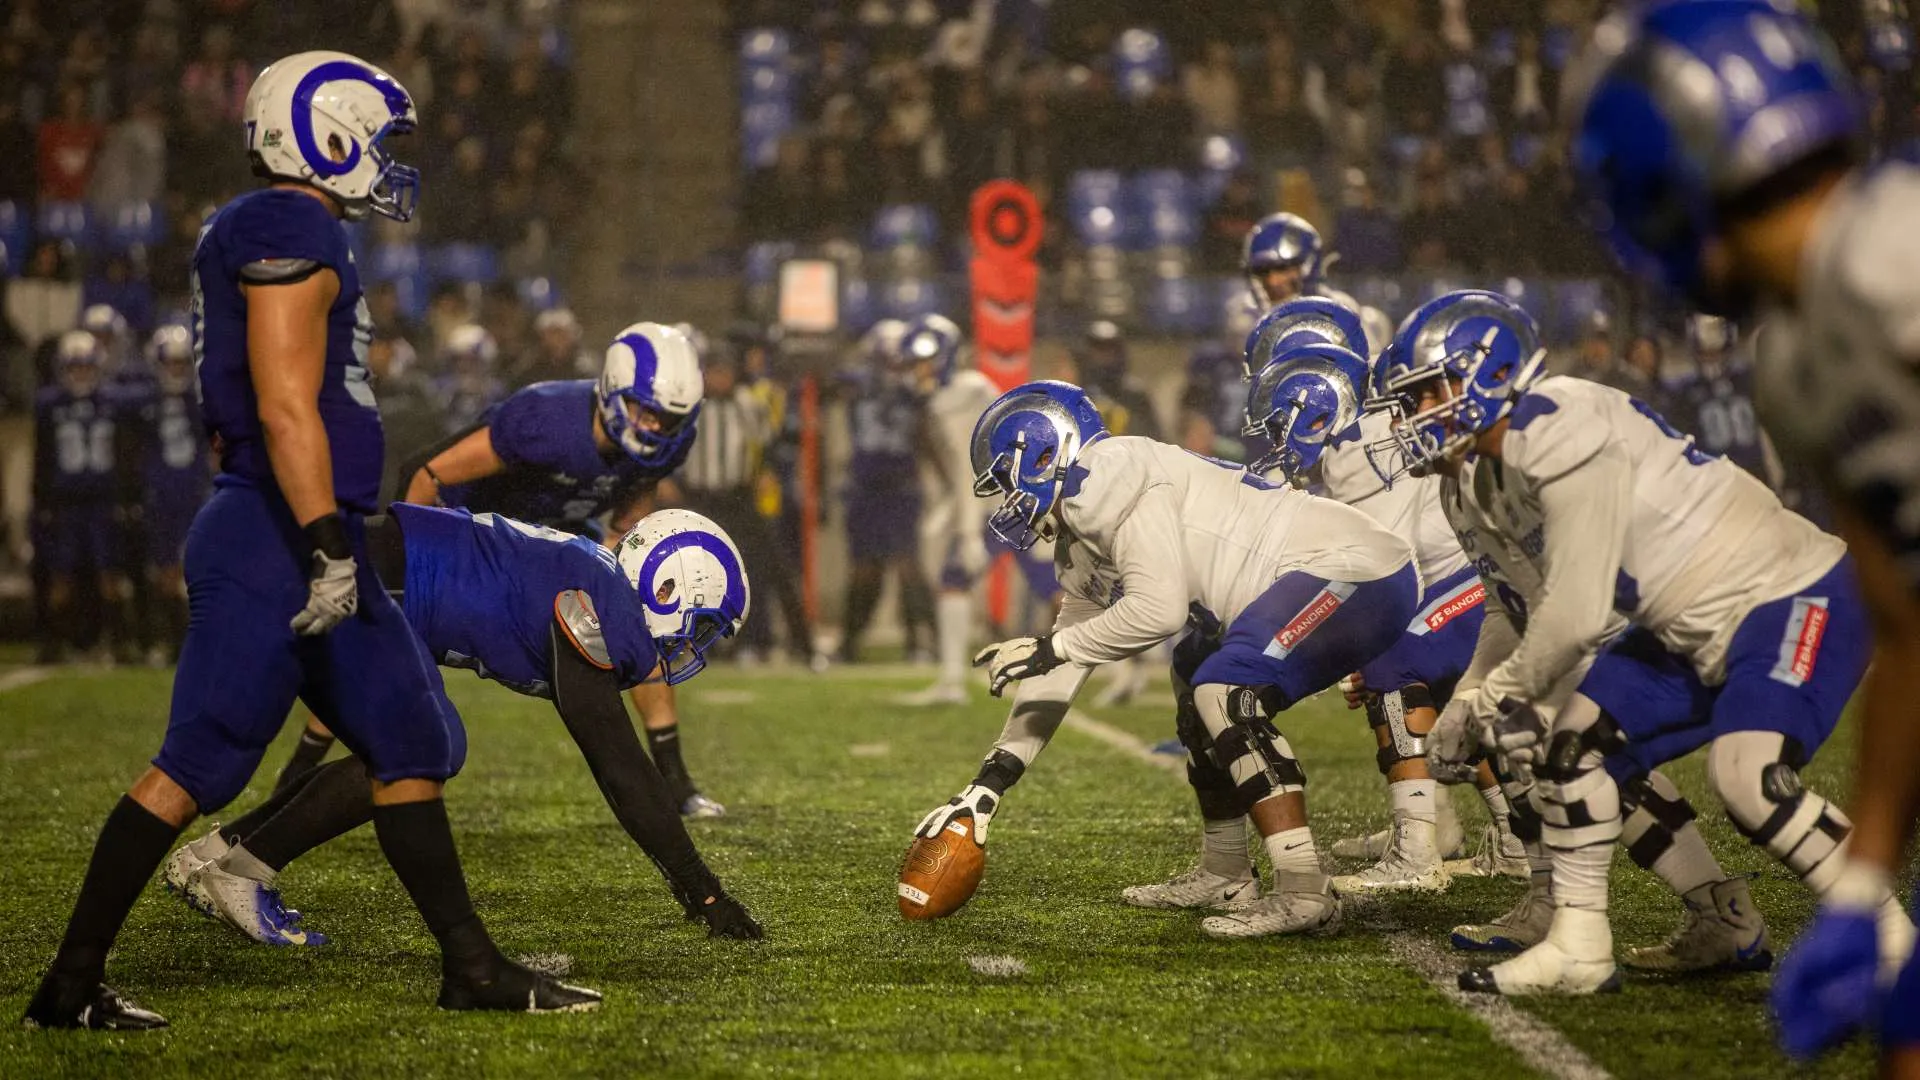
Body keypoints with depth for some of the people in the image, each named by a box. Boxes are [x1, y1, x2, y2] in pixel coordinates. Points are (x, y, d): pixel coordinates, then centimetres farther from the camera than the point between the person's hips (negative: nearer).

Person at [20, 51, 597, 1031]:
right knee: (196, 769, -7)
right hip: (271, 549, -11)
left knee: (412, 748, 11)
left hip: (308, 552, 11)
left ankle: (471, 967, 17)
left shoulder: (253, 236, 17)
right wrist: (329, 546, -25)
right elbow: (286, 410, -22)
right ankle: (70, 986, 0)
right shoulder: (292, 235, -14)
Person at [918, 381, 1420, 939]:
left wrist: (1046, 650, -11)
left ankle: (1304, 892, -25)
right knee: (1195, 678, 23)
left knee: (1225, 689, -23)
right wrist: (990, 783, 16)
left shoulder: (1109, 479, -14)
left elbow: (1157, 610, -23)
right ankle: (1229, 882, 26)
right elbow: (1061, 676, 20)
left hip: (1359, 570, -11)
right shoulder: (1085, 548, 18)